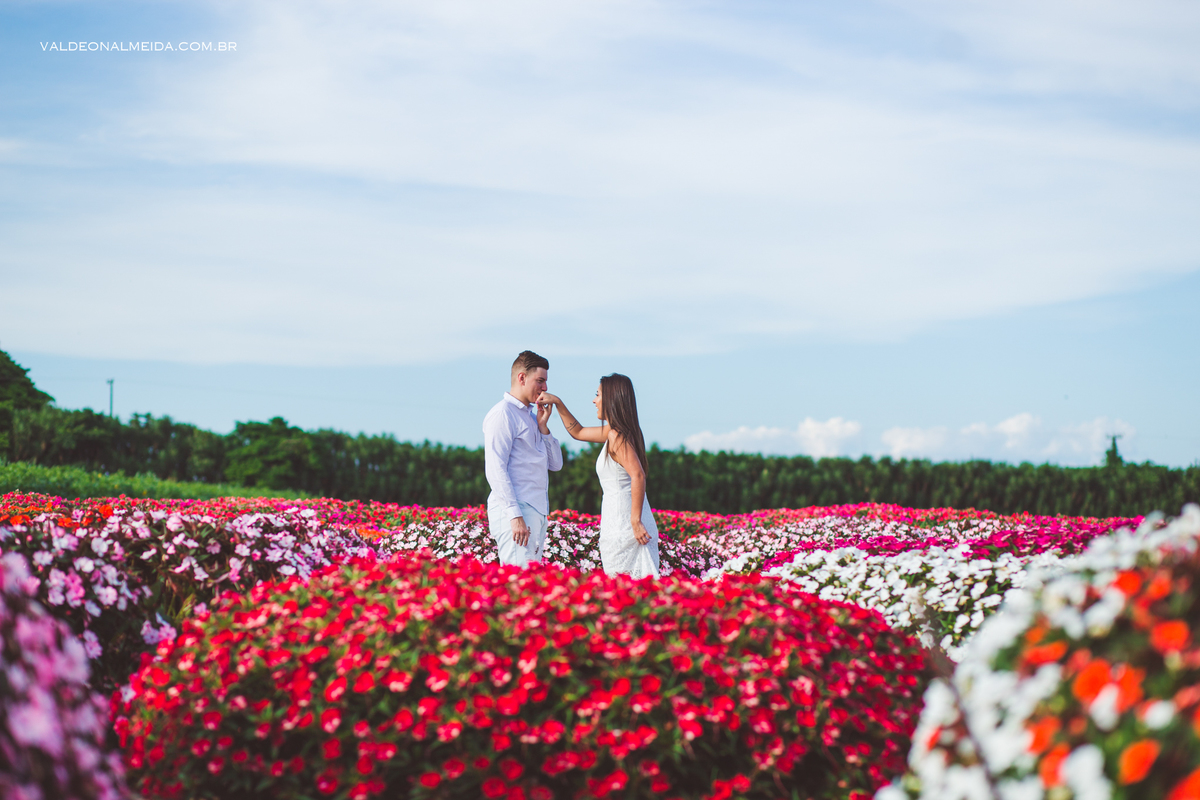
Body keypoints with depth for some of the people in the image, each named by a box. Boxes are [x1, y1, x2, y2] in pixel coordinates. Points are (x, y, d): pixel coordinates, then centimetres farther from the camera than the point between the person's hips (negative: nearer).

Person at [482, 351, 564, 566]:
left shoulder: (532, 415, 21)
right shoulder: (502, 414, -6)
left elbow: (556, 464, 19)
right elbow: (495, 470, -15)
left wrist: (543, 426, 5)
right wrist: (515, 516, -22)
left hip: (538, 512, 9)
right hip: (515, 511, -9)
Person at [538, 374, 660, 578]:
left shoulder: (617, 435, -14)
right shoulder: (612, 432, 15)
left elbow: (638, 475, -25)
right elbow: (577, 432, 32)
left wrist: (636, 522, -27)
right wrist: (558, 403, 25)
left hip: (623, 526, -9)